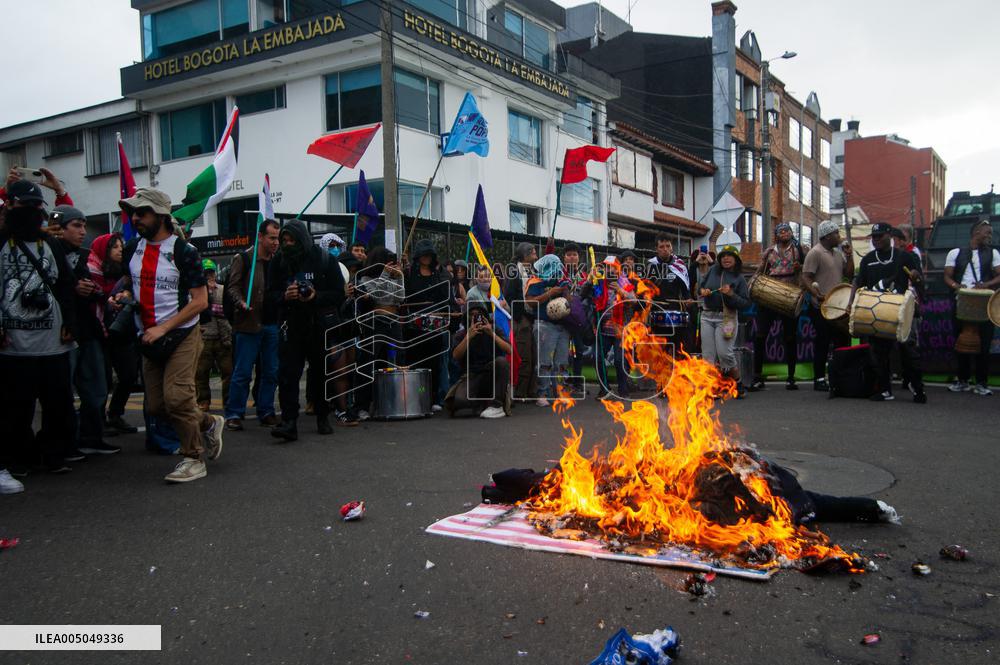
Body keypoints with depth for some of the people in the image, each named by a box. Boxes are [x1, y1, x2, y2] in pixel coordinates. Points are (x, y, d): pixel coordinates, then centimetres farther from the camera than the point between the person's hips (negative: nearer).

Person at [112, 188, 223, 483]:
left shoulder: (183, 251, -11)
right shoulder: (132, 248, 8)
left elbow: (200, 301, -13)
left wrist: (163, 328, -18)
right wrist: (124, 295, 1)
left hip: (181, 335, -7)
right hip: (149, 338, 7)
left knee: (176, 397, -14)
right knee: (155, 405, 6)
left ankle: (194, 459, 2)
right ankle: (208, 424, 29)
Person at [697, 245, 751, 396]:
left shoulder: (739, 279, -1)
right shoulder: (713, 271, 7)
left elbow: (746, 304, -6)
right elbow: (701, 281, 21)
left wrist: (731, 294, -20)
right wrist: (702, 290, -1)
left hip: (726, 318, -4)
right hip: (707, 317, 4)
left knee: (724, 353, -11)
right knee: (708, 354, 2)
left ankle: (738, 384, 10)